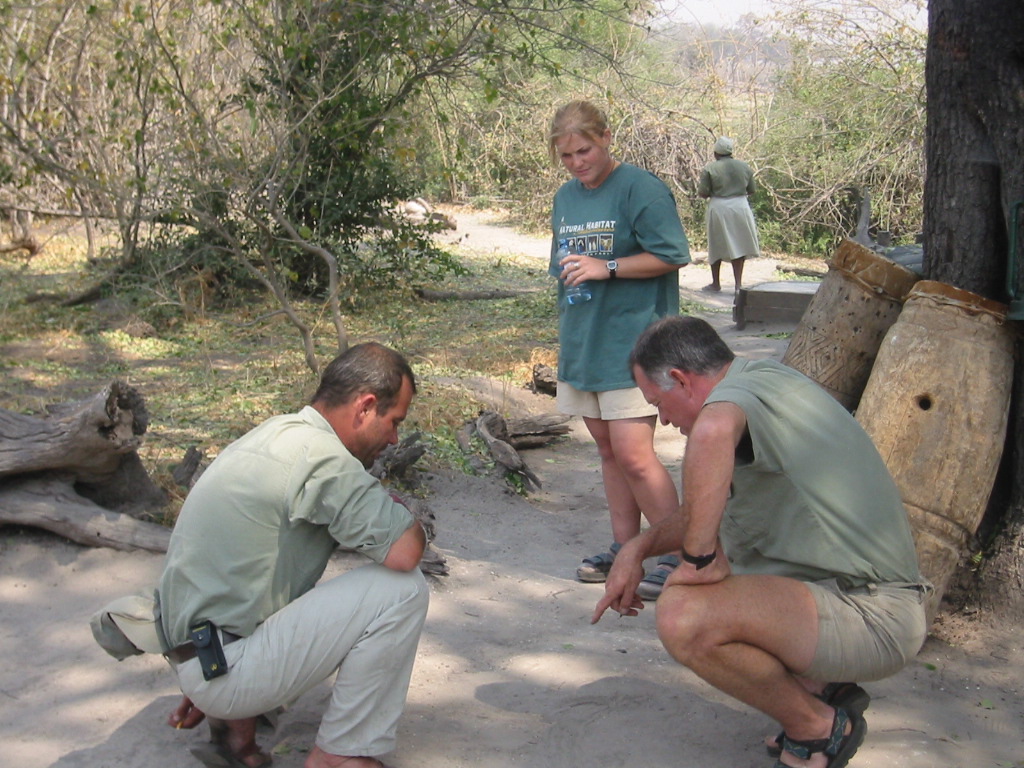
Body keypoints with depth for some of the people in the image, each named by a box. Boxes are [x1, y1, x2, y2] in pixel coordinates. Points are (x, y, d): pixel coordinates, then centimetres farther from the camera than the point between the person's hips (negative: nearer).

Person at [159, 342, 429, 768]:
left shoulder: (276, 434, 13)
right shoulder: (320, 456, -18)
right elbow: (405, 551, -25)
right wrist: (398, 513, 0)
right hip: (221, 667, -10)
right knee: (401, 589, -13)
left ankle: (237, 715, 14)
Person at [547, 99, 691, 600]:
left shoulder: (640, 189, -10)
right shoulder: (565, 197, 14)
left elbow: (673, 256, -15)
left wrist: (606, 267, -19)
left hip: (632, 343, -8)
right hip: (581, 343, 8)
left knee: (633, 454, -11)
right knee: (607, 449, 13)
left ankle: (680, 555, 2)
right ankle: (624, 548, 23)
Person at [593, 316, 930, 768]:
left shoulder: (742, 388, -17)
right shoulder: (767, 383, 14)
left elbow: (713, 431, -44)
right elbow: (709, 510, 23)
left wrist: (700, 556, -31)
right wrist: (639, 547, 10)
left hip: (870, 619, -10)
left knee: (683, 616, -29)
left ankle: (817, 728, -5)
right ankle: (823, 687, 16)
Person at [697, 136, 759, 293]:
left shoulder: (710, 168, -7)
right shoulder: (744, 166, 4)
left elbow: (702, 192, -8)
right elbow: (752, 190, 10)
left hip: (719, 209, -2)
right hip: (740, 208, 2)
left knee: (717, 246, 10)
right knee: (738, 246, 8)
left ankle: (716, 283, 19)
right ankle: (738, 284, 4)